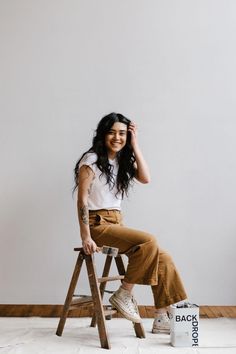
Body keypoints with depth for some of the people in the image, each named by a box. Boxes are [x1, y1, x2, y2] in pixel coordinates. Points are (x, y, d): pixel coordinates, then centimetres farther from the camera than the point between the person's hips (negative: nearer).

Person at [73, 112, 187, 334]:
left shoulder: (123, 160, 13)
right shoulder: (91, 160, -7)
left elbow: (145, 178, -4)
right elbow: (82, 200, -11)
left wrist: (134, 145, -4)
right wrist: (85, 237, -18)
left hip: (117, 223, 7)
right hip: (98, 224, -7)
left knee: (162, 258, -8)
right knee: (148, 242, -27)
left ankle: (161, 319, -1)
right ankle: (123, 295, -10)